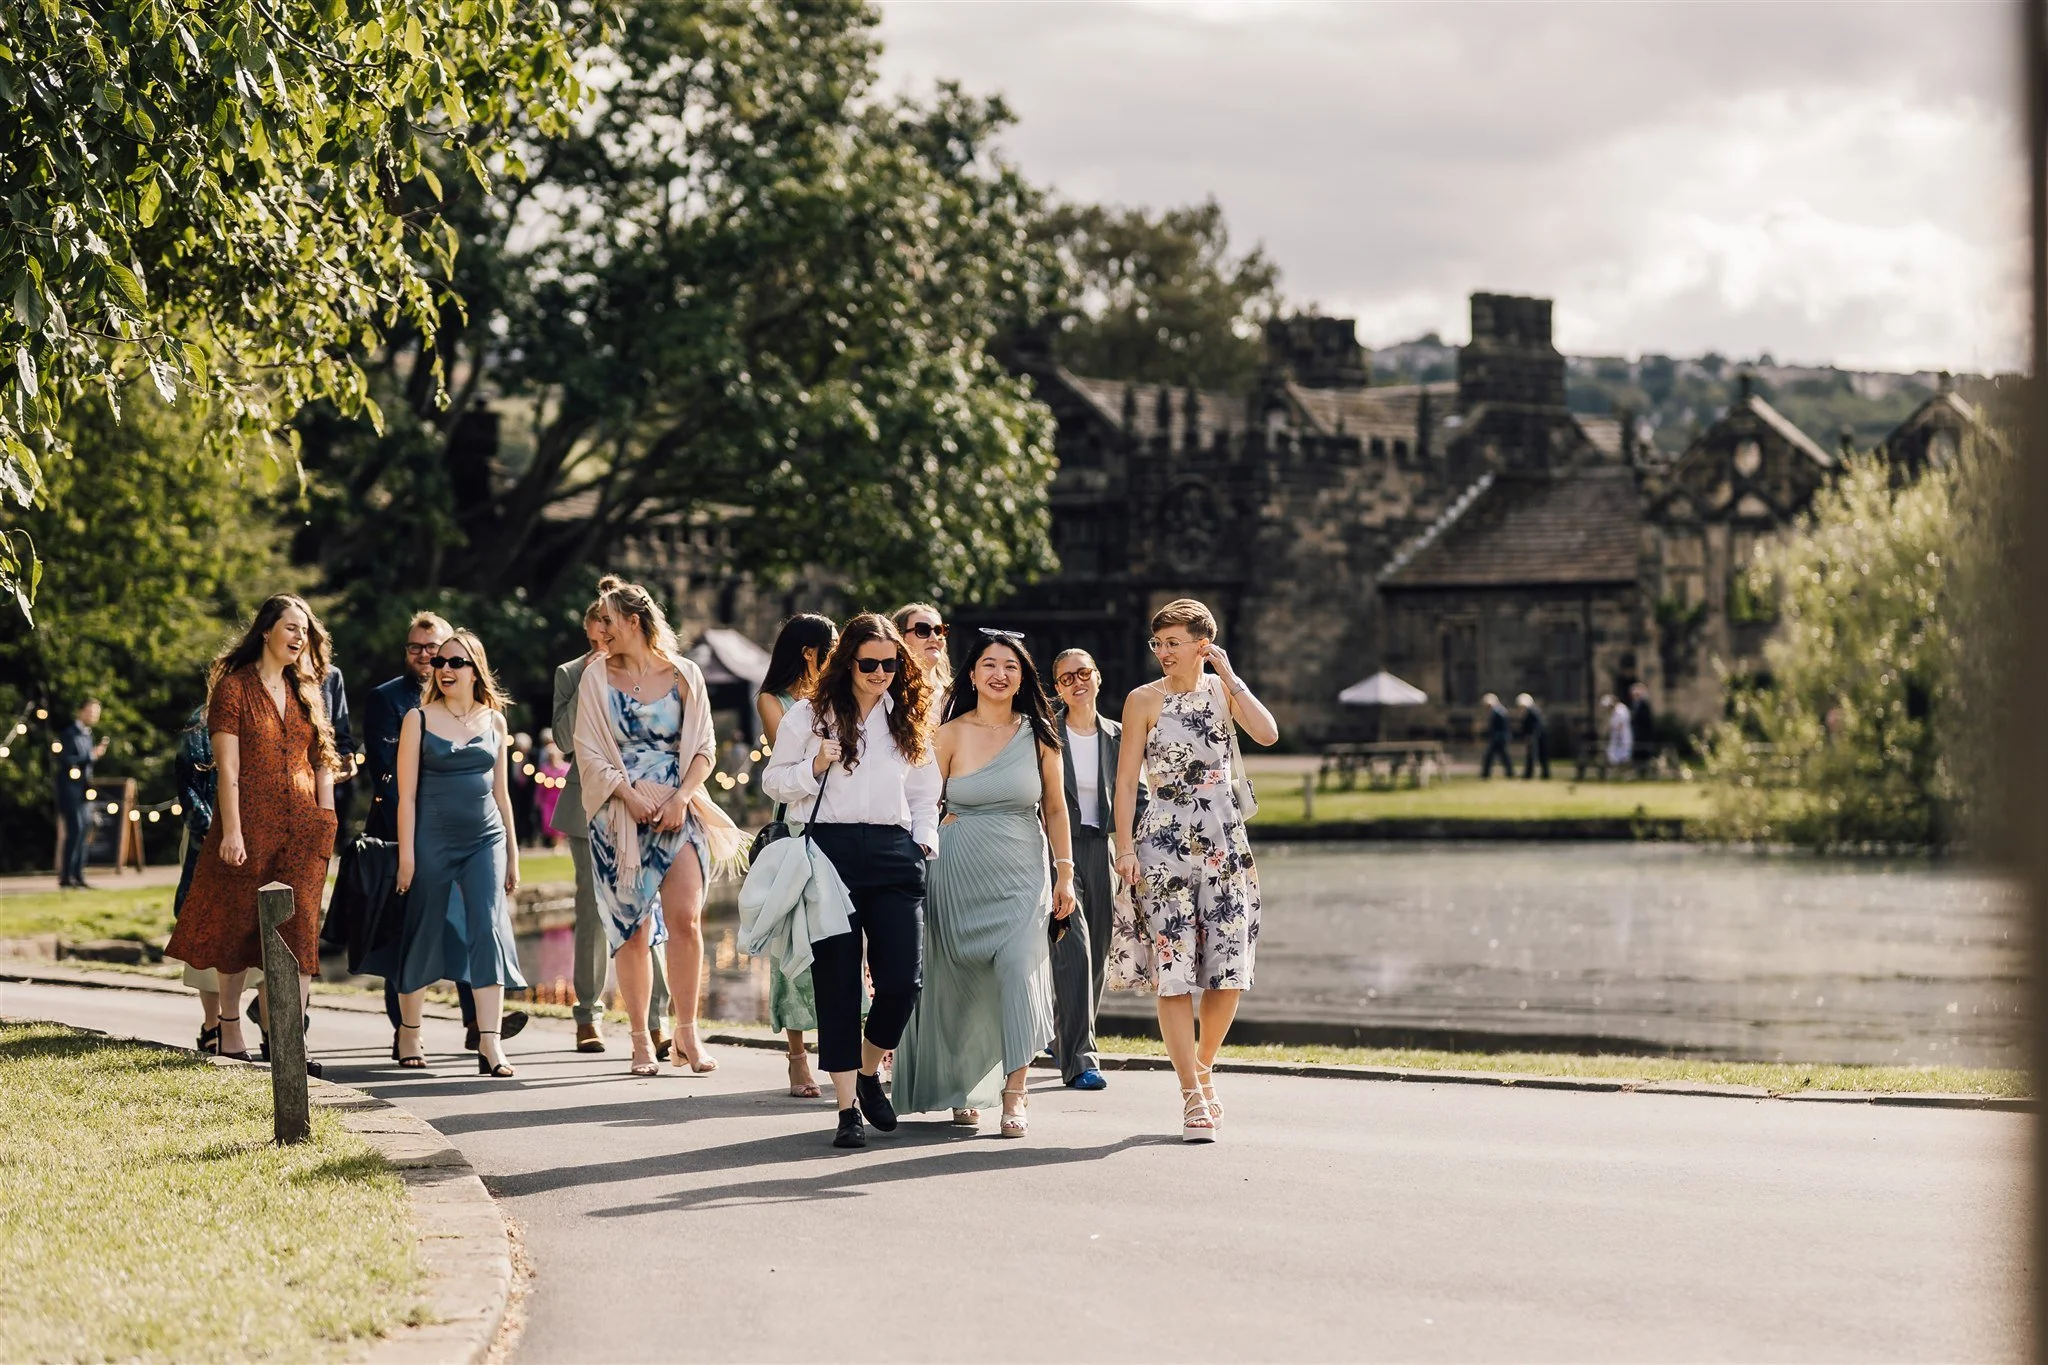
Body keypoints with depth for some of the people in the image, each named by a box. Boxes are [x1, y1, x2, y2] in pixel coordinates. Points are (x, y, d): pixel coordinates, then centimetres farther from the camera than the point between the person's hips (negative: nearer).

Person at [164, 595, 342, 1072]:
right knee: (237, 926, 6)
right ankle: (229, 1029, 20)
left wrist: (324, 819, 4)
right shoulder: (235, 687, -3)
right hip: (249, 822, -4)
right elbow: (227, 767, -9)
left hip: (303, 826, 4)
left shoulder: (306, 691, 13)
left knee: (300, 930, -6)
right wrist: (232, 832, -15)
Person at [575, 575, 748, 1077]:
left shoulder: (684, 675, 5)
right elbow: (589, 752, 1)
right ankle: (641, 1042, 6)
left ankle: (686, 1036, -5)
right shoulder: (597, 677, 6)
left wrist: (681, 796, -10)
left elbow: (703, 748, 5)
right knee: (632, 931, 0)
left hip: (678, 814, 0)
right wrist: (630, 795, -11)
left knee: (685, 921, -12)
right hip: (620, 818, 0)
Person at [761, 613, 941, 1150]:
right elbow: (773, 781, 10)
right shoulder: (808, 715, 7)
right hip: (830, 851, -2)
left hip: (894, 855, 2)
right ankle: (848, 1106, 2)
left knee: (903, 979, -9)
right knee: (838, 981, -3)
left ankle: (869, 1072, 19)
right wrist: (815, 767, -7)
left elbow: (924, 793, 22)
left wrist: (925, 842, 8)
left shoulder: (909, 720, 15)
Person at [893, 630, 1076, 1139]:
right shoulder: (952, 734, 0)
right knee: (960, 981, 5)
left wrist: (1064, 873, 5)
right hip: (961, 872, 0)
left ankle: (1014, 1096, -15)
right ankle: (960, 1087, 23)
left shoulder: (1038, 735, 4)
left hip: (1021, 874, 0)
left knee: (1020, 968, -16)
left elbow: (1054, 810, 10)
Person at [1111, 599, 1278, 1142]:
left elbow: (1267, 733, -11)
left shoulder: (1223, 691, 7)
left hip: (1225, 842, 3)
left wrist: (1229, 676, -8)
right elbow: (1126, 780, 0)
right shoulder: (1144, 700, 1)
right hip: (1163, 843, -2)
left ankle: (1202, 1070, 22)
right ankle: (1193, 1096, -2)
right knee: (1174, 971, -6)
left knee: (1229, 969, 0)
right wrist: (1124, 847, -9)